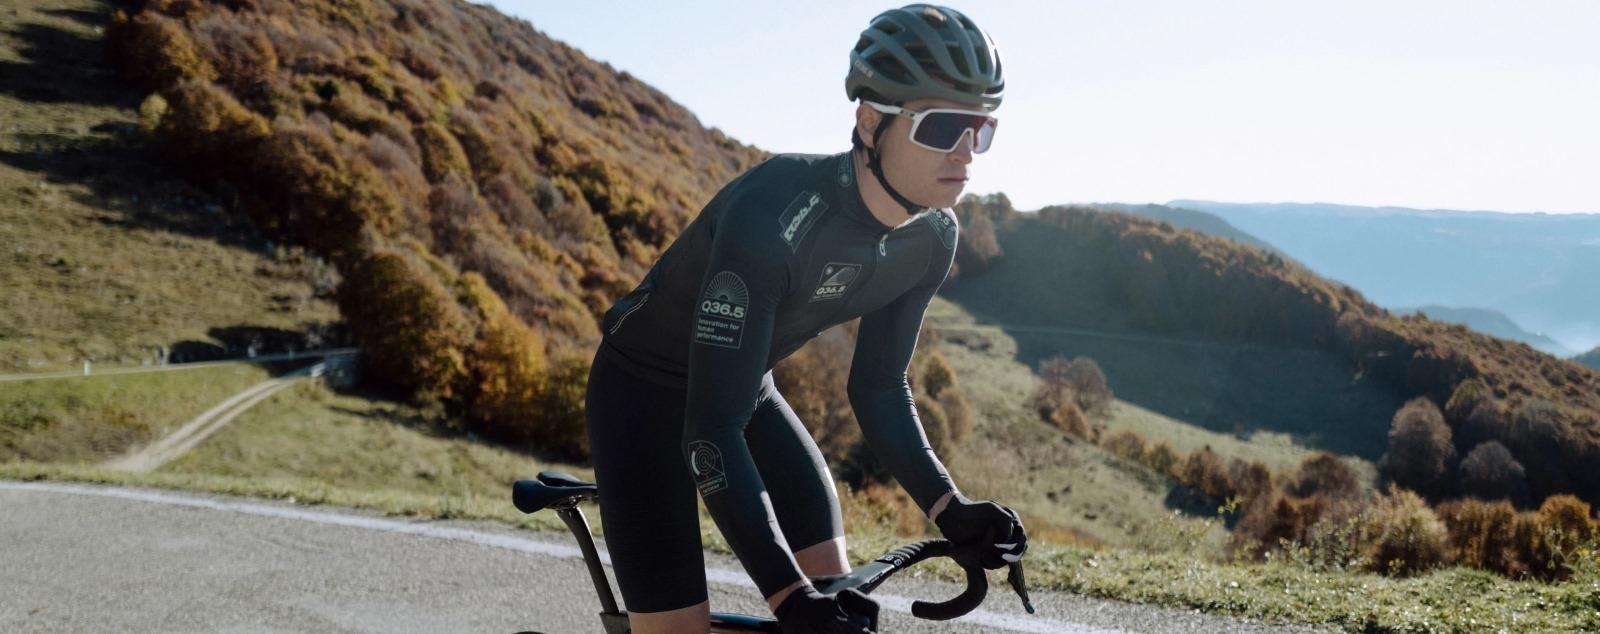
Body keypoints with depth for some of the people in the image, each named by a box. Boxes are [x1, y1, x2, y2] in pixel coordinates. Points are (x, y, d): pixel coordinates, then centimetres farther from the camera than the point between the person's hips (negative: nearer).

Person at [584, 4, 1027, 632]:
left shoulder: (930, 238, -14)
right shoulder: (773, 214, -37)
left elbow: (879, 387, -2)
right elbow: (711, 431, -38)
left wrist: (948, 508, -15)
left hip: (749, 388, 7)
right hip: (647, 391, -6)